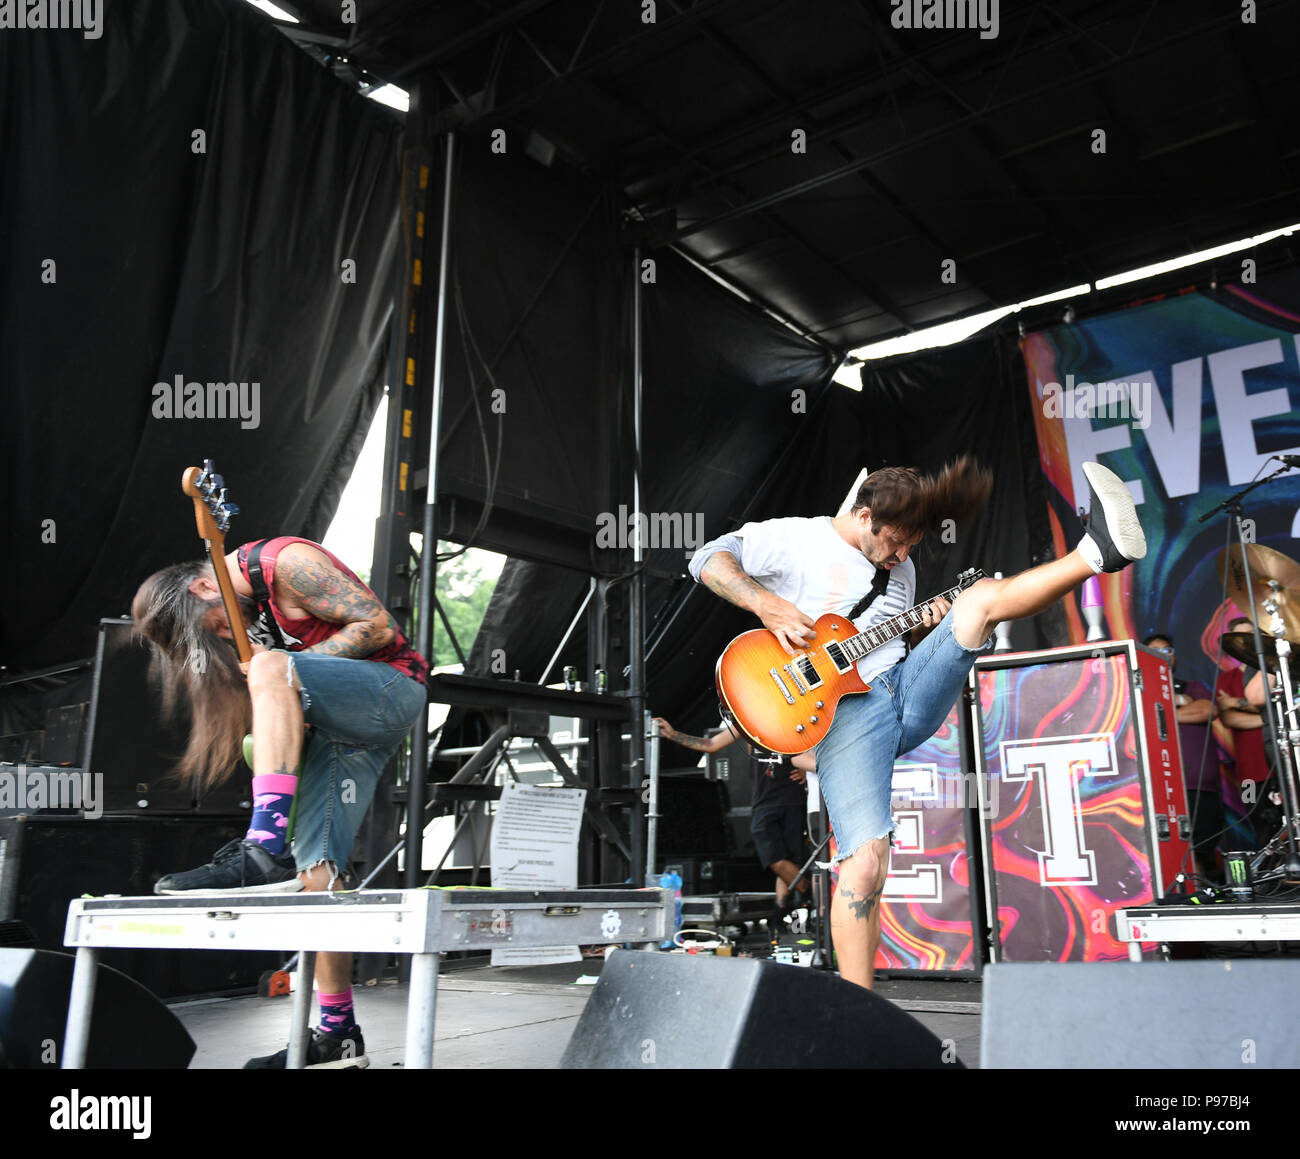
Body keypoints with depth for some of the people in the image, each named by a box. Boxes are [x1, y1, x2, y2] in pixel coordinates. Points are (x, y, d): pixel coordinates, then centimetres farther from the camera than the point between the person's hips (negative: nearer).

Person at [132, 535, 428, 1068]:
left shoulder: (286, 561, -13)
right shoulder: (244, 605, 12)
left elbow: (379, 626, -17)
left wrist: (281, 671, -16)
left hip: (392, 693, -8)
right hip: (338, 726, 8)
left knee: (271, 668, -32)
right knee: (315, 866, -3)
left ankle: (266, 853, -39)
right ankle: (338, 1034, 2)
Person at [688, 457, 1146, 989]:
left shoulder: (899, 567, 22)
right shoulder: (794, 538, 1)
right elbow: (708, 559, -6)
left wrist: (927, 629, 6)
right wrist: (766, 604, -20)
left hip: (910, 691, 6)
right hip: (846, 708, -6)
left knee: (980, 597, -9)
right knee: (865, 860, -19)